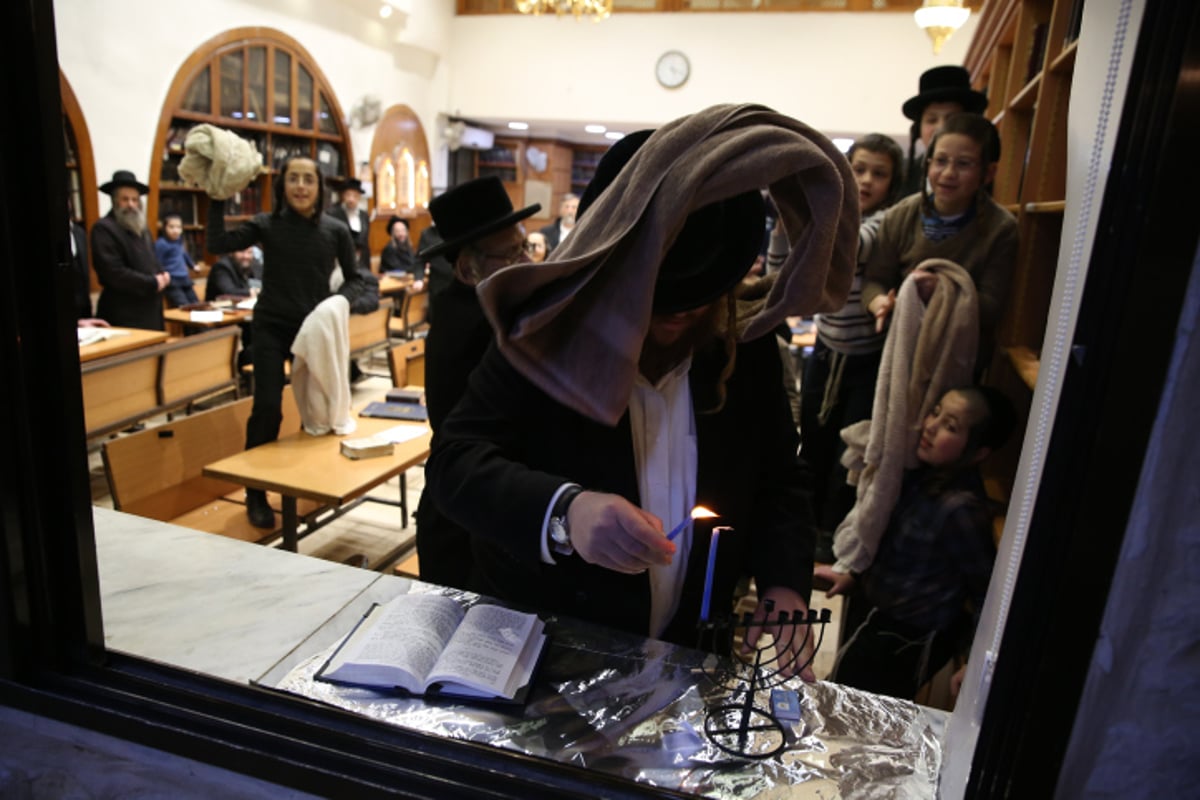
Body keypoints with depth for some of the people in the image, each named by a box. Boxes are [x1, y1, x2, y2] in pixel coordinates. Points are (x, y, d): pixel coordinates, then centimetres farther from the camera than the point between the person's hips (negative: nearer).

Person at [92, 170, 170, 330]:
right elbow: (114, 273, -18)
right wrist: (153, 283, -13)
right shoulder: (103, 228, -10)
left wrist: (162, 276, 3)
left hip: (151, 311, 9)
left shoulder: (141, 227, 18)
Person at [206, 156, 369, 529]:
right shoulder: (266, 224, -2)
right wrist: (217, 198, -13)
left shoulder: (335, 230, -1)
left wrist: (341, 302, -13)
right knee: (267, 407, -6)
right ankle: (255, 494, 9)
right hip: (271, 327, -1)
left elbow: (355, 278, 5)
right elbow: (217, 244, -11)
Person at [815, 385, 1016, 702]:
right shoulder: (924, 474, -5)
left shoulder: (962, 508, -30)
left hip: (907, 640, -8)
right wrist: (853, 575, 11)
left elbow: (986, 591, -20)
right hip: (880, 614, 8)